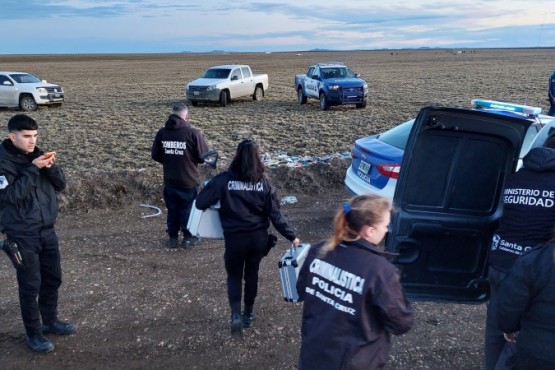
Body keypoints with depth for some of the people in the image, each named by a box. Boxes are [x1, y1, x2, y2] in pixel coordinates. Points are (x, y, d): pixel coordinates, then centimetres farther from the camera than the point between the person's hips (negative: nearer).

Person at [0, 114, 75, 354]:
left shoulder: (37, 154, 4)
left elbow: (60, 185, 3)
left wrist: (51, 167, -16)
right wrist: (33, 169, -26)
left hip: (47, 229, 6)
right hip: (21, 235, -6)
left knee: (53, 278, 15)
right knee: (30, 285, 2)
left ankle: (50, 321, 34)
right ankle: (33, 334, 18)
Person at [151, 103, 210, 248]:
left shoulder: (162, 132, -3)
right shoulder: (193, 133, -17)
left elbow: (155, 156, 4)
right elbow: (204, 156, -13)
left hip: (169, 181, 4)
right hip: (189, 181, -4)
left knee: (172, 209, 17)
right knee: (188, 209, 12)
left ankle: (172, 237, 24)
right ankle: (188, 237, 22)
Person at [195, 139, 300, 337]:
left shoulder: (224, 180, -12)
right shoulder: (263, 182, -5)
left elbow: (200, 203, -11)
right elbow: (275, 213, -6)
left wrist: (215, 191, 11)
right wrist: (292, 236, 1)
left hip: (234, 238, -2)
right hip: (258, 237, 2)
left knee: (234, 276, 17)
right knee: (252, 274, 22)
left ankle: (236, 315, -1)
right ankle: (248, 314, 35)